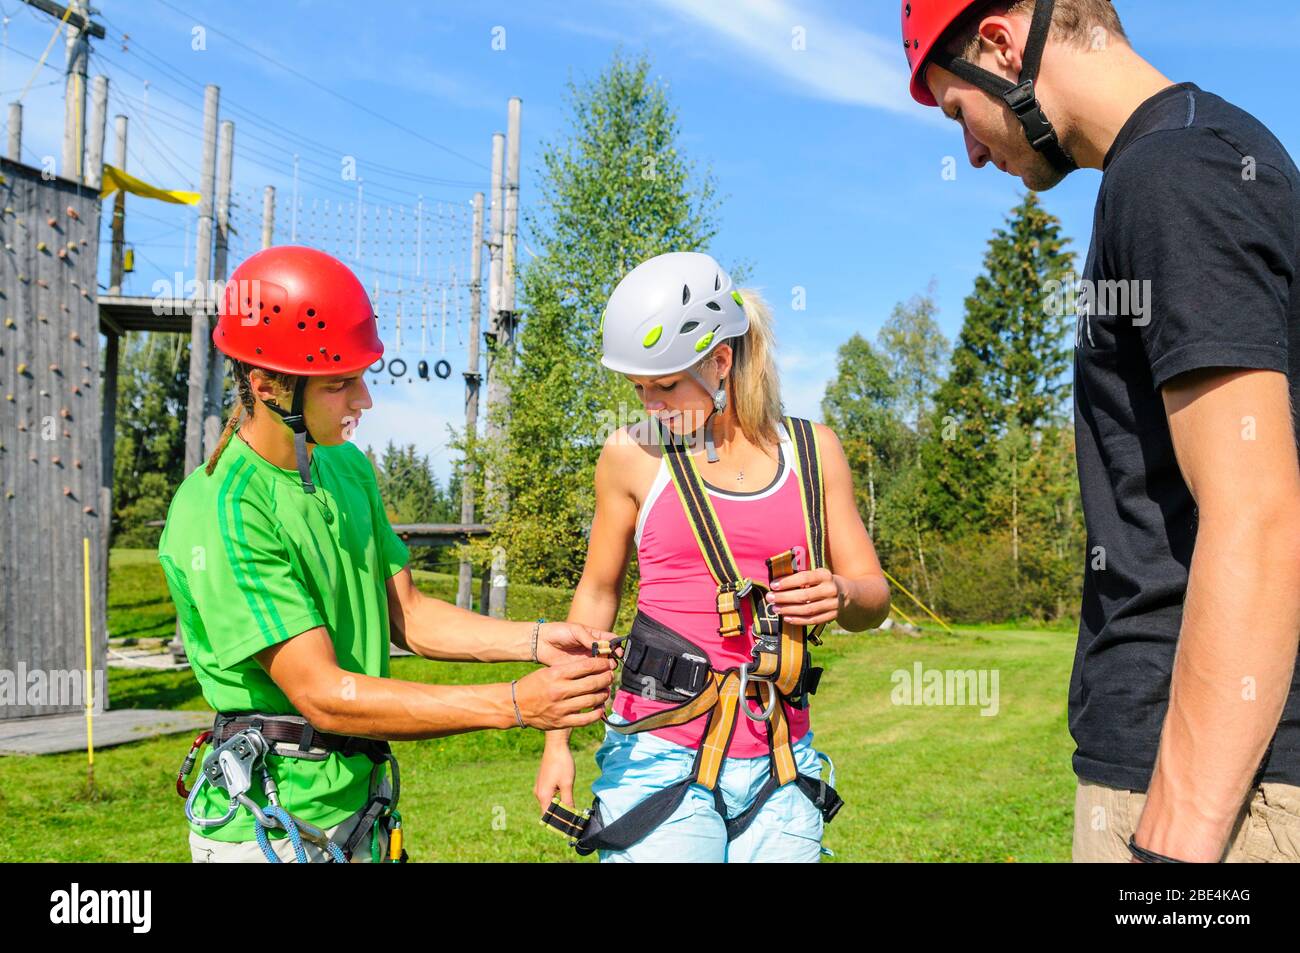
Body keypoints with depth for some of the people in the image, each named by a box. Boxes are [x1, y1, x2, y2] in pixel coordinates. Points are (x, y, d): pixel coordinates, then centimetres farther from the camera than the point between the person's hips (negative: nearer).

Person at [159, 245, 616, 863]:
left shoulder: (348, 466, 4)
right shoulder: (222, 512, -22)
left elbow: (406, 614, 7)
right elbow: (323, 695, -26)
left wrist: (535, 640, -8)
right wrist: (516, 706, -29)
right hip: (268, 827, -7)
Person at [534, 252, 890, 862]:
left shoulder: (812, 450, 4)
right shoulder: (633, 455, 0)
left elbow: (874, 598, 9)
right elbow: (597, 592, 9)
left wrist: (840, 594, -15)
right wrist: (557, 741, 8)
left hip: (779, 765, 2)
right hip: (660, 755, -2)